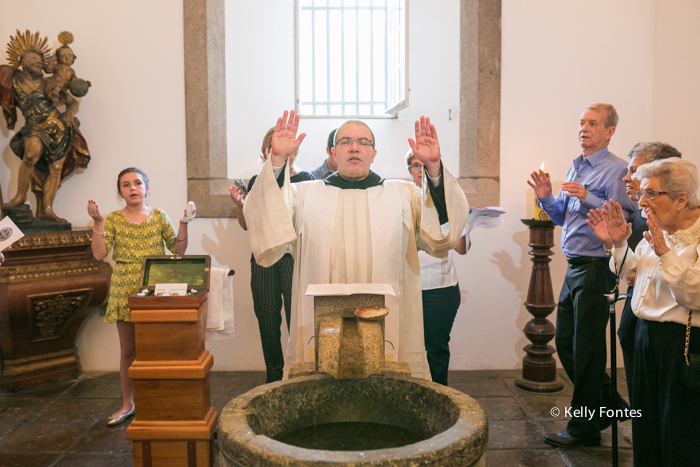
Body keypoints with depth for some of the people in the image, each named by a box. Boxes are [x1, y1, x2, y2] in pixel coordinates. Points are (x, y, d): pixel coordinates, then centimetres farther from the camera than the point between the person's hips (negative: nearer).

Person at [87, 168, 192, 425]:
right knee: (128, 349, 9)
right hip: (124, 292, 1)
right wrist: (98, 223, -12)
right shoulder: (113, 219, 4)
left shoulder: (159, 216, 5)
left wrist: (184, 223, -9)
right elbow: (99, 253, -6)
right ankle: (127, 404, 23)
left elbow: (178, 249, 2)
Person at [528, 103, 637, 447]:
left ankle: (584, 428, 16)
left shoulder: (616, 170, -10)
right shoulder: (575, 168, 17)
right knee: (565, 342, 14)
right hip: (575, 267, 9)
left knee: (586, 349, 1)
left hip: (597, 268, -9)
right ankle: (609, 404, 32)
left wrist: (588, 199, -27)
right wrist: (546, 197, 4)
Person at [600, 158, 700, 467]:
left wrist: (664, 252, -29)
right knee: (645, 417, 20)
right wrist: (621, 244, 4)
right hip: (646, 331, 8)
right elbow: (635, 273, 19)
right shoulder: (656, 230, 7)